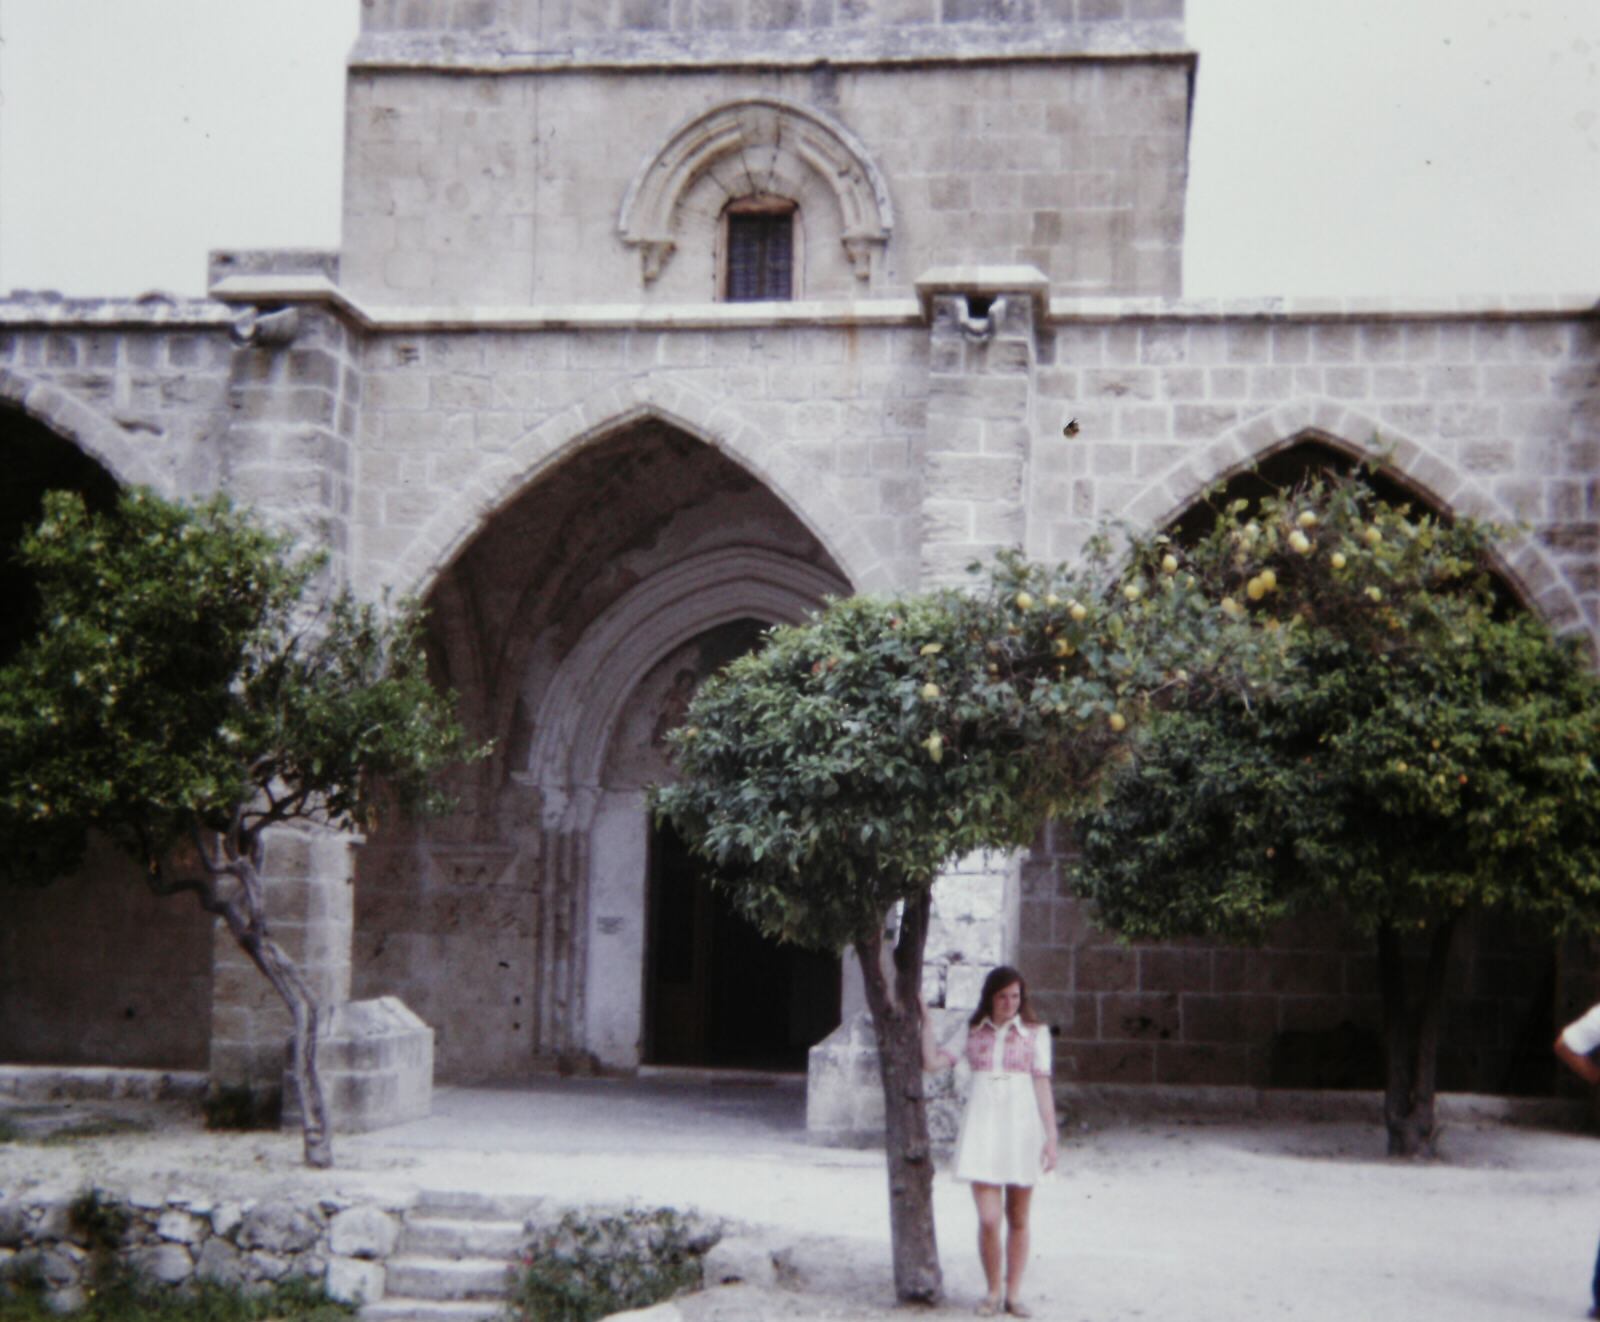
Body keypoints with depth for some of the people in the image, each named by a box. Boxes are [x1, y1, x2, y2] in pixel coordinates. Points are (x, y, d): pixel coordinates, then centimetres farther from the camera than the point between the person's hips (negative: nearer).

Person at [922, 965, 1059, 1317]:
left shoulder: (1035, 1033, 7)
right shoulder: (972, 1033, 9)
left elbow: (1042, 1086, 4)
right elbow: (932, 1062, 2)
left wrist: (1051, 1137, 0)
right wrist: (926, 1019, 2)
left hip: (1022, 1127, 0)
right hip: (982, 1127, 0)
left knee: (1018, 1219, 7)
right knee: (989, 1220, -8)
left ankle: (1013, 1292, 19)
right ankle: (993, 1291, 10)